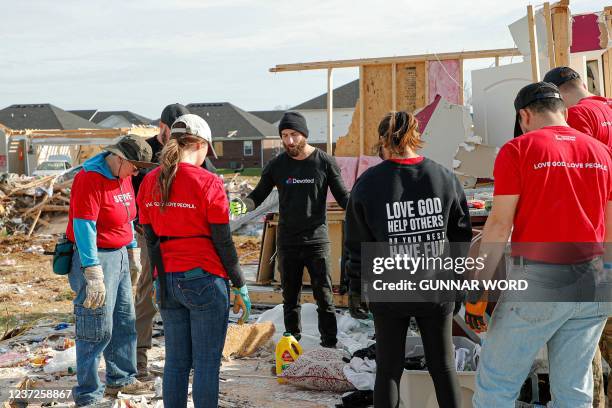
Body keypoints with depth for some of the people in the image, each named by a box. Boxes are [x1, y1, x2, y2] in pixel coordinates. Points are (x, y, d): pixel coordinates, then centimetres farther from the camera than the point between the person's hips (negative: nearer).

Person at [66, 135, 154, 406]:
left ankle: (121, 379, 35)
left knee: (124, 321, 18)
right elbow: (84, 228, -24)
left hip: (119, 255, 9)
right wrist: (94, 275, -27)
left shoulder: (123, 176, 9)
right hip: (95, 258, -9)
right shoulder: (90, 179, -19)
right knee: (98, 330, -4)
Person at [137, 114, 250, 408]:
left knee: (176, 361, 14)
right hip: (205, 281, -5)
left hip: (167, 282, 6)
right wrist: (240, 285, 0)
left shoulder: (149, 182, 4)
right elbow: (223, 242, -9)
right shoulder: (208, 183, -12)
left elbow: (150, 238, 10)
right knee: (206, 364, 3)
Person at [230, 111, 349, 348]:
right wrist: (243, 206, -17)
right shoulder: (277, 165, 2)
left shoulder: (325, 162, -3)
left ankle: (329, 345, 10)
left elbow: (342, 197, 1)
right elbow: (258, 196, 5)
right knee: (290, 299, 12)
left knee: (324, 298, 1)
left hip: (317, 240, -2)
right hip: (287, 242, 2)